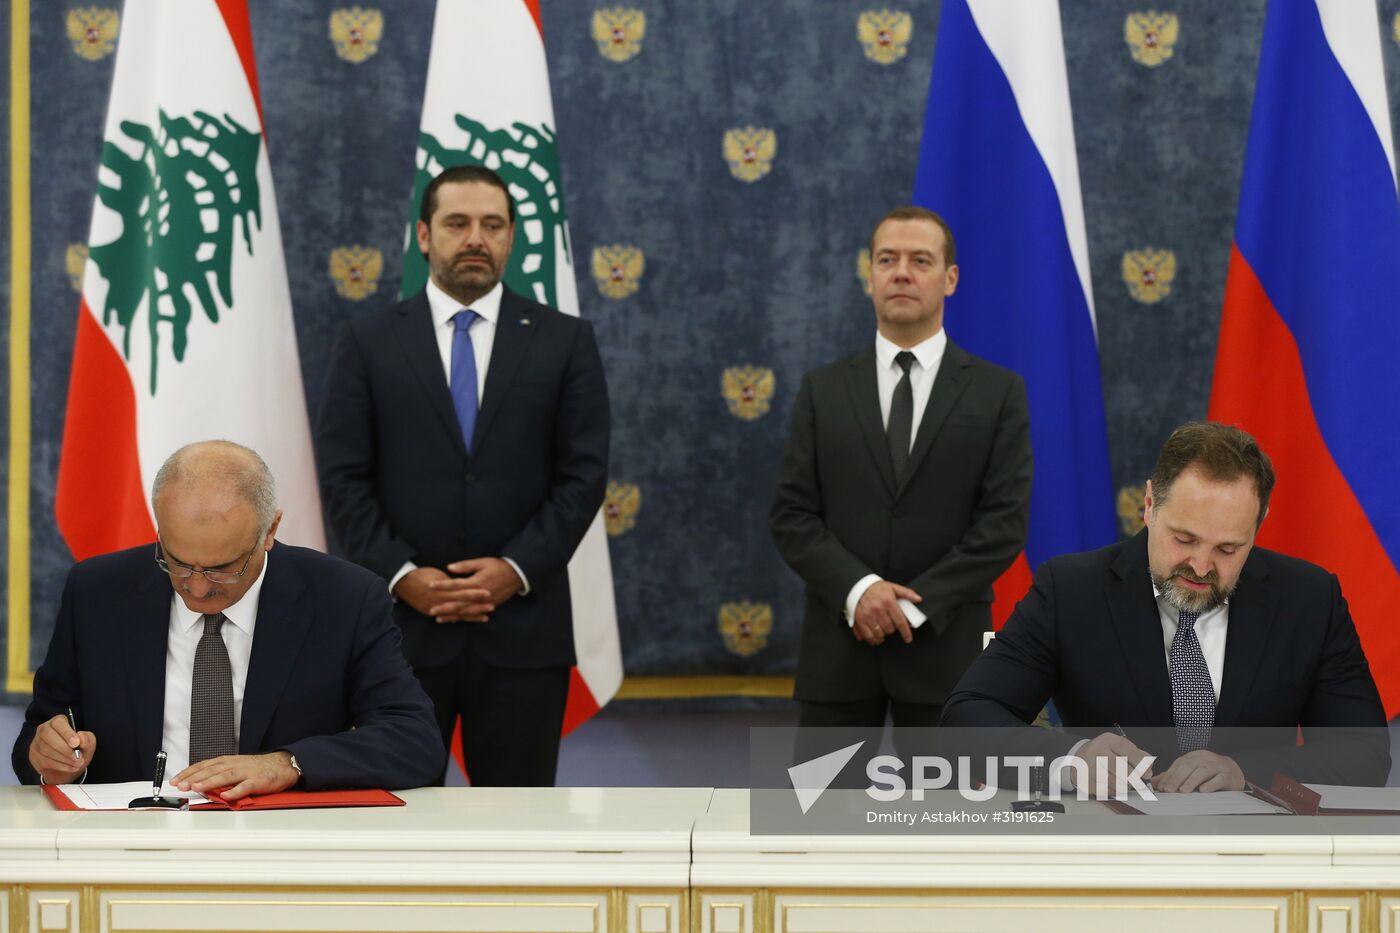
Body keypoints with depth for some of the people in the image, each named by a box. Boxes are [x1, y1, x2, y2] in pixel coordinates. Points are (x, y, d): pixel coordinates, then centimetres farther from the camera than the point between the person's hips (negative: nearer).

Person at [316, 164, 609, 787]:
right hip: (400, 622, 0)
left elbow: (584, 475, 2)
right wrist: (400, 574, -11)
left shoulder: (564, 342, 6)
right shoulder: (367, 342, 6)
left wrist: (517, 569, -10)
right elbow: (343, 478, 1)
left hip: (521, 625, 0)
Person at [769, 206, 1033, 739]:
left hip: (944, 649, -1)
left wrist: (916, 603, -13)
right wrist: (857, 590, -15)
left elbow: (1005, 521, -4)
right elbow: (791, 515, 2)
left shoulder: (998, 392, 3)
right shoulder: (823, 390, 8)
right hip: (838, 648, 1)